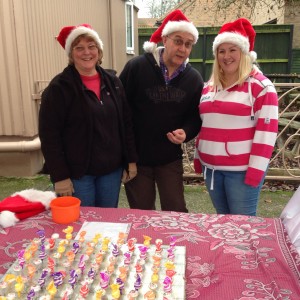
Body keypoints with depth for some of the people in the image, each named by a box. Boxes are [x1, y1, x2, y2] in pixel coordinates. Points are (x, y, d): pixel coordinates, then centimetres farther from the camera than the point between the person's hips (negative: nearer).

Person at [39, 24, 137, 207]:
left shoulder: (112, 82, 5)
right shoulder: (59, 87, -10)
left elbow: (126, 123, 8)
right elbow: (49, 135, -12)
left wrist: (131, 160, 5)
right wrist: (60, 176, -14)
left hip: (112, 169, 5)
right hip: (78, 172, -4)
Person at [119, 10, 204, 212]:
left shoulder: (194, 78, -1)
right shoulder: (136, 67, -12)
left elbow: (195, 116, 6)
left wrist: (186, 132, -17)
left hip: (170, 158, 2)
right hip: (136, 156, -2)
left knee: (176, 212, 10)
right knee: (141, 215, 14)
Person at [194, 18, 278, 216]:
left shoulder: (260, 86, -9)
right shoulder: (209, 87, 12)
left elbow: (266, 131, -13)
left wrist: (256, 169, -16)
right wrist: (198, 157, 15)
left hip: (242, 169, -6)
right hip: (211, 167, 6)